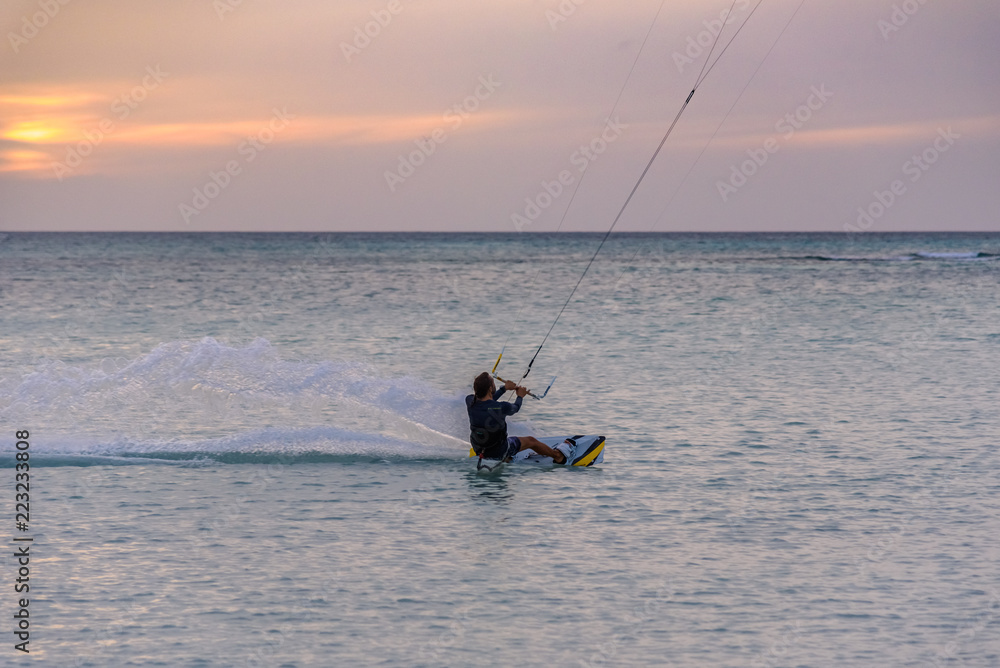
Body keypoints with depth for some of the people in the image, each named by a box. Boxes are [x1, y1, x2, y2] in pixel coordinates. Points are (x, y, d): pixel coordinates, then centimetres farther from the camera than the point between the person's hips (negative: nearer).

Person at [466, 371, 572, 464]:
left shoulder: (470, 401, -18)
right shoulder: (501, 407, -30)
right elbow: (515, 408, -4)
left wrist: (504, 388, 18)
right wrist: (520, 396, 17)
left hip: (479, 450, 4)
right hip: (499, 453, -4)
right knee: (531, 440, 21)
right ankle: (557, 455, 46)